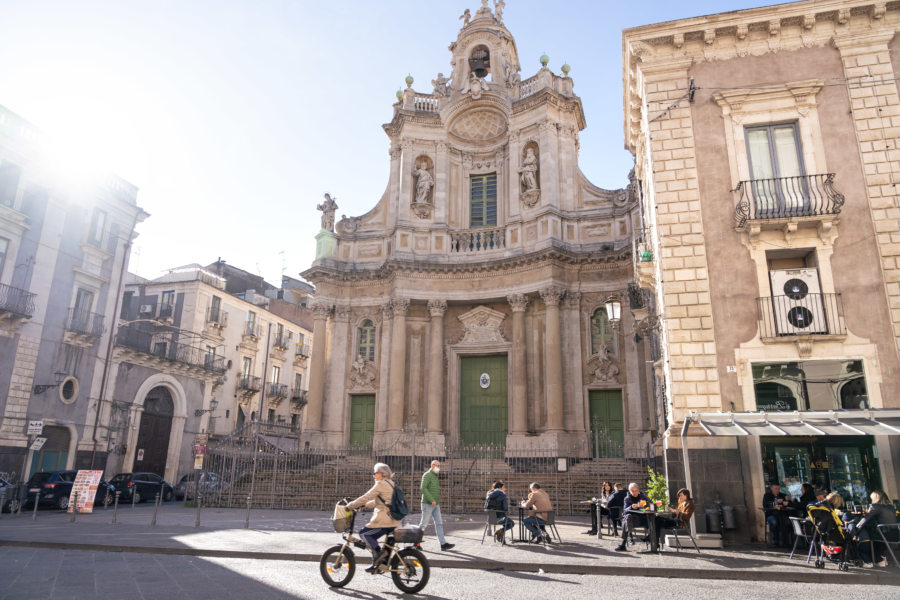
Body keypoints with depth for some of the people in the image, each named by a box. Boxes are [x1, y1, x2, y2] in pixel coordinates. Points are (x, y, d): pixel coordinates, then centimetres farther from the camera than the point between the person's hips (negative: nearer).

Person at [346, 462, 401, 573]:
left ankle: (379, 552, -12)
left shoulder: (381, 484, -10)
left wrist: (349, 506, -3)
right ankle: (377, 564, 15)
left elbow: (365, 498, -11)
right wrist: (366, 505, 24)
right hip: (395, 522, 9)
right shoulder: (392, 484, 19)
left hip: (384, 520, -9)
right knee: (371, 537, 17)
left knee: (364, 533, 0)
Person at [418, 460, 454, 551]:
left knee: (439, 523, 2)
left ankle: (443, 544, 0)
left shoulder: (435, 476, 17)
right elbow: (423, 488, -22)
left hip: (435, 504, 8)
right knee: (424, 524, -1)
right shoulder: (427, 475, -11)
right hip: (428, 504, -8)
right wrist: (432, 500, -25)